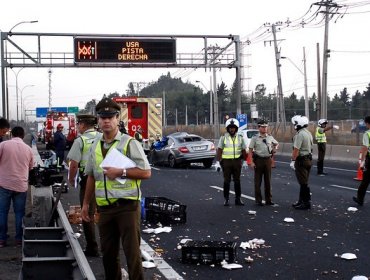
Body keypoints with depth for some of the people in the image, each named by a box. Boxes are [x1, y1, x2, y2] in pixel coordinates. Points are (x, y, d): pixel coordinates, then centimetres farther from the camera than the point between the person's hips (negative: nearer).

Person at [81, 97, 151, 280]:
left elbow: (146, 172, -10)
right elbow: (91, 177, 19)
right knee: (108, 252, 13)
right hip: (105, 208, 6)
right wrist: (86, 203, 18)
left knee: (132, 251, -3)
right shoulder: (95, 146, 12)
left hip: (127, 205, -5)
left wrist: (120, 172, -17)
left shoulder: (129, 143, -5)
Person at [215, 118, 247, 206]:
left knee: (237, 181, 5)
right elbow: (219, 151, -3)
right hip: (226, 162, -2)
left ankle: (238, 199, 13)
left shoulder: (240, 138, 8)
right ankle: (226, 199, 9)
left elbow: (243, 151, 12)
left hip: (237, 162, 2)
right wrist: (217, 162, -10)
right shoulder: (223, 138, 0)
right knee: (227, 181, 2)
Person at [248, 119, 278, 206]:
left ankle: (268, 199, 16)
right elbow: (250, 151, -6)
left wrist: (274, 149, 5)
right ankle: (258, 200, 8)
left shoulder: (270, 137, 6)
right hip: (258, 159, -3)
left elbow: (276, 143, 26)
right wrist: (251, 162, -13)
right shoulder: (255, 138, -5)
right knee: (258, 181, 1)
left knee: (268, 180, 8)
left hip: (268, 159, 4)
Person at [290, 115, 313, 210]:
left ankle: (306, 203, 0)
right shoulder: (308, 133, 12)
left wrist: (293, 160, -18)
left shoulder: (300, 134, -19)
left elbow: (296, 149, -23)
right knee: (304, 182, 15)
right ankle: (301, 201, 23)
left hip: (301, 160, -10)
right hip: (308, 159, 10)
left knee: (303, 183, -4)